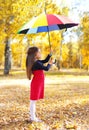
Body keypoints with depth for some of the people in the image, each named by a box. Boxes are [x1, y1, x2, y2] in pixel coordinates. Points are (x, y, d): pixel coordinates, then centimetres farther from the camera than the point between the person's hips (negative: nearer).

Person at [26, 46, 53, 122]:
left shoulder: (37, 62, 11)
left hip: (38, 84, 10)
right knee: (33, 100, -3)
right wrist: (50, 64, 3)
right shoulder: (36, 63, -19)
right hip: (36, 84, -10)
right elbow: (46, 68, -16)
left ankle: (33, 116, 21)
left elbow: (45, 60, 22)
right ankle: (32, 118, 3)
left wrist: (50, 54, 11)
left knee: (34, 100, 13)